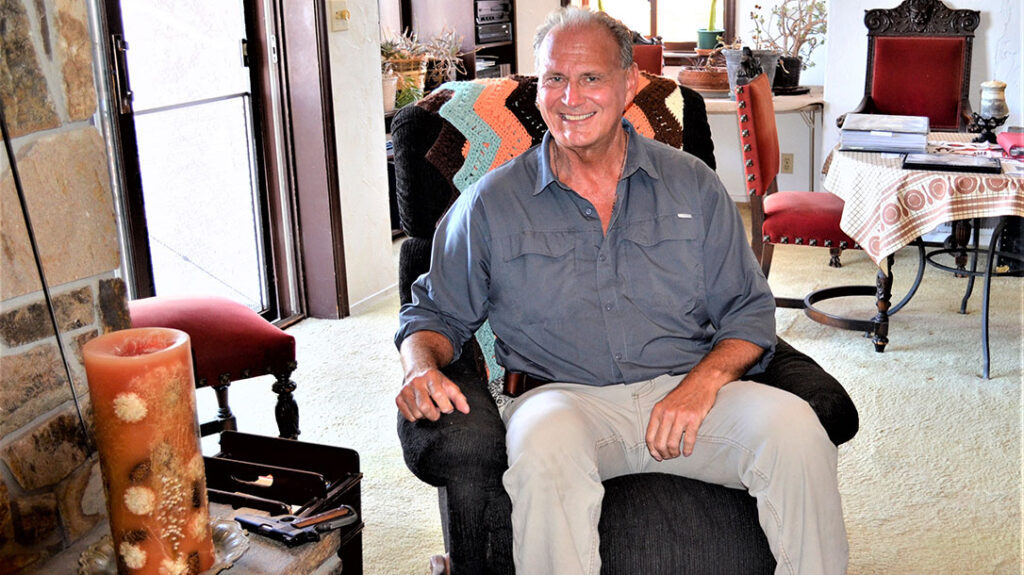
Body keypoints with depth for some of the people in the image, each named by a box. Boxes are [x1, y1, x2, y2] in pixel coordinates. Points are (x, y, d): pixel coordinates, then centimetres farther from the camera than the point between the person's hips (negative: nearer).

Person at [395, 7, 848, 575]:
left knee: (795, 426, -26)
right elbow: (435, 313, 15)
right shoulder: (492, 202, 10)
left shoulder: (692, 184, 12)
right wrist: (422, 368, -9)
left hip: (685, 389, 2)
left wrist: (703, 380, -10)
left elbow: (749, 311, 10)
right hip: (563, 396, -1)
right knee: (546, 448, -37)